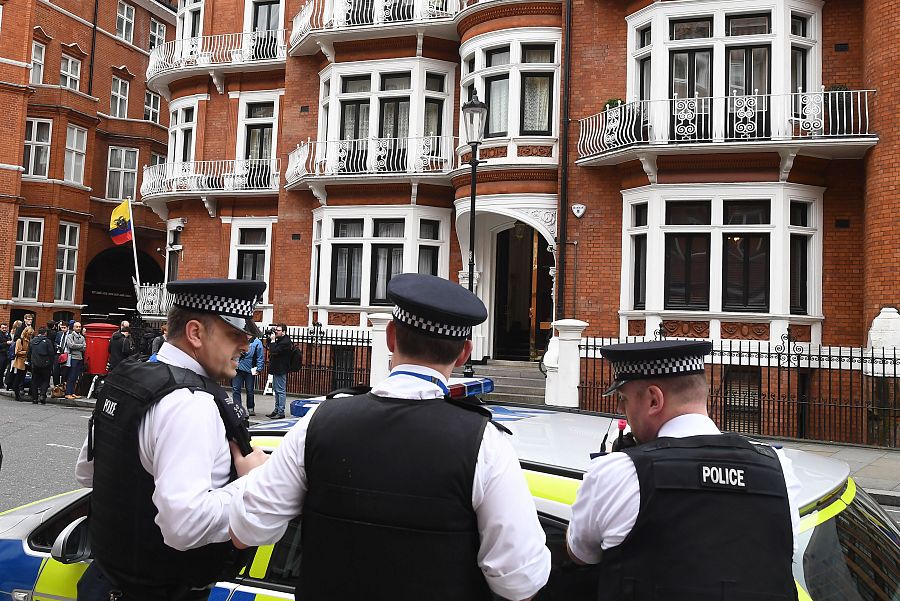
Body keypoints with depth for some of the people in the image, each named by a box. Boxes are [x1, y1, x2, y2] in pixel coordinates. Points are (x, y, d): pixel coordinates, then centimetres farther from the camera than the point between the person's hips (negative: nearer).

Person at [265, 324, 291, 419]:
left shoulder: (285, 342, -18)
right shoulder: (279, 340, 14)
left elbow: (273, 352, -23)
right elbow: (269, 347, 20)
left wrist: (272, 340, -14)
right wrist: (270, 338, 6)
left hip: (281, 370, -11)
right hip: (276, 369, 11)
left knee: (281, 391, -6)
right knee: (276, 390, 16)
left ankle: (281, 412, -3)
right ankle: (276, 410, 24)